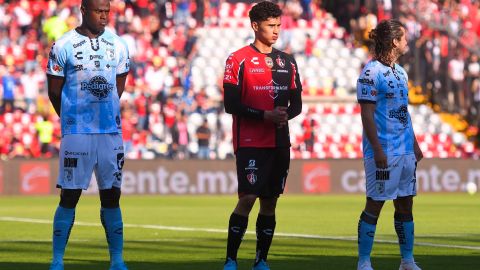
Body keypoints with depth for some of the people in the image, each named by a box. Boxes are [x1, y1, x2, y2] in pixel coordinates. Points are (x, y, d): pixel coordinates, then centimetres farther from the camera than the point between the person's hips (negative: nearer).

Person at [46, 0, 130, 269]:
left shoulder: (118, 46, 6)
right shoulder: (64, 46, -6)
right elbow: (54, 91, 2)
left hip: (111, 132, 3)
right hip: (77, 133, -3)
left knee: (112, 196, 7)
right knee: (69, 197, -1)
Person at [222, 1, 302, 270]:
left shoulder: (287, 62, 13)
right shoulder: (238, 60, -3)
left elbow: (296, 103, 14)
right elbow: (231, 104, -8)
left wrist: (285, 114, -9)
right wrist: (266, 115, -17)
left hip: (280, 143, 5)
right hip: (250, 143, -5)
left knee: (270, 202, 6)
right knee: (247, 198, -12)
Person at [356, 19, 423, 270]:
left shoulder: (400, 72, 15)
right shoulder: (372, 72, -10)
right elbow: (367, 114, -14)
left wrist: (415, 145, 19)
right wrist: (377, 149, -19)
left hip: (405, 150, 8)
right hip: (383, 152, -8)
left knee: (405, 204, 11)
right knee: (374, 205, -4)